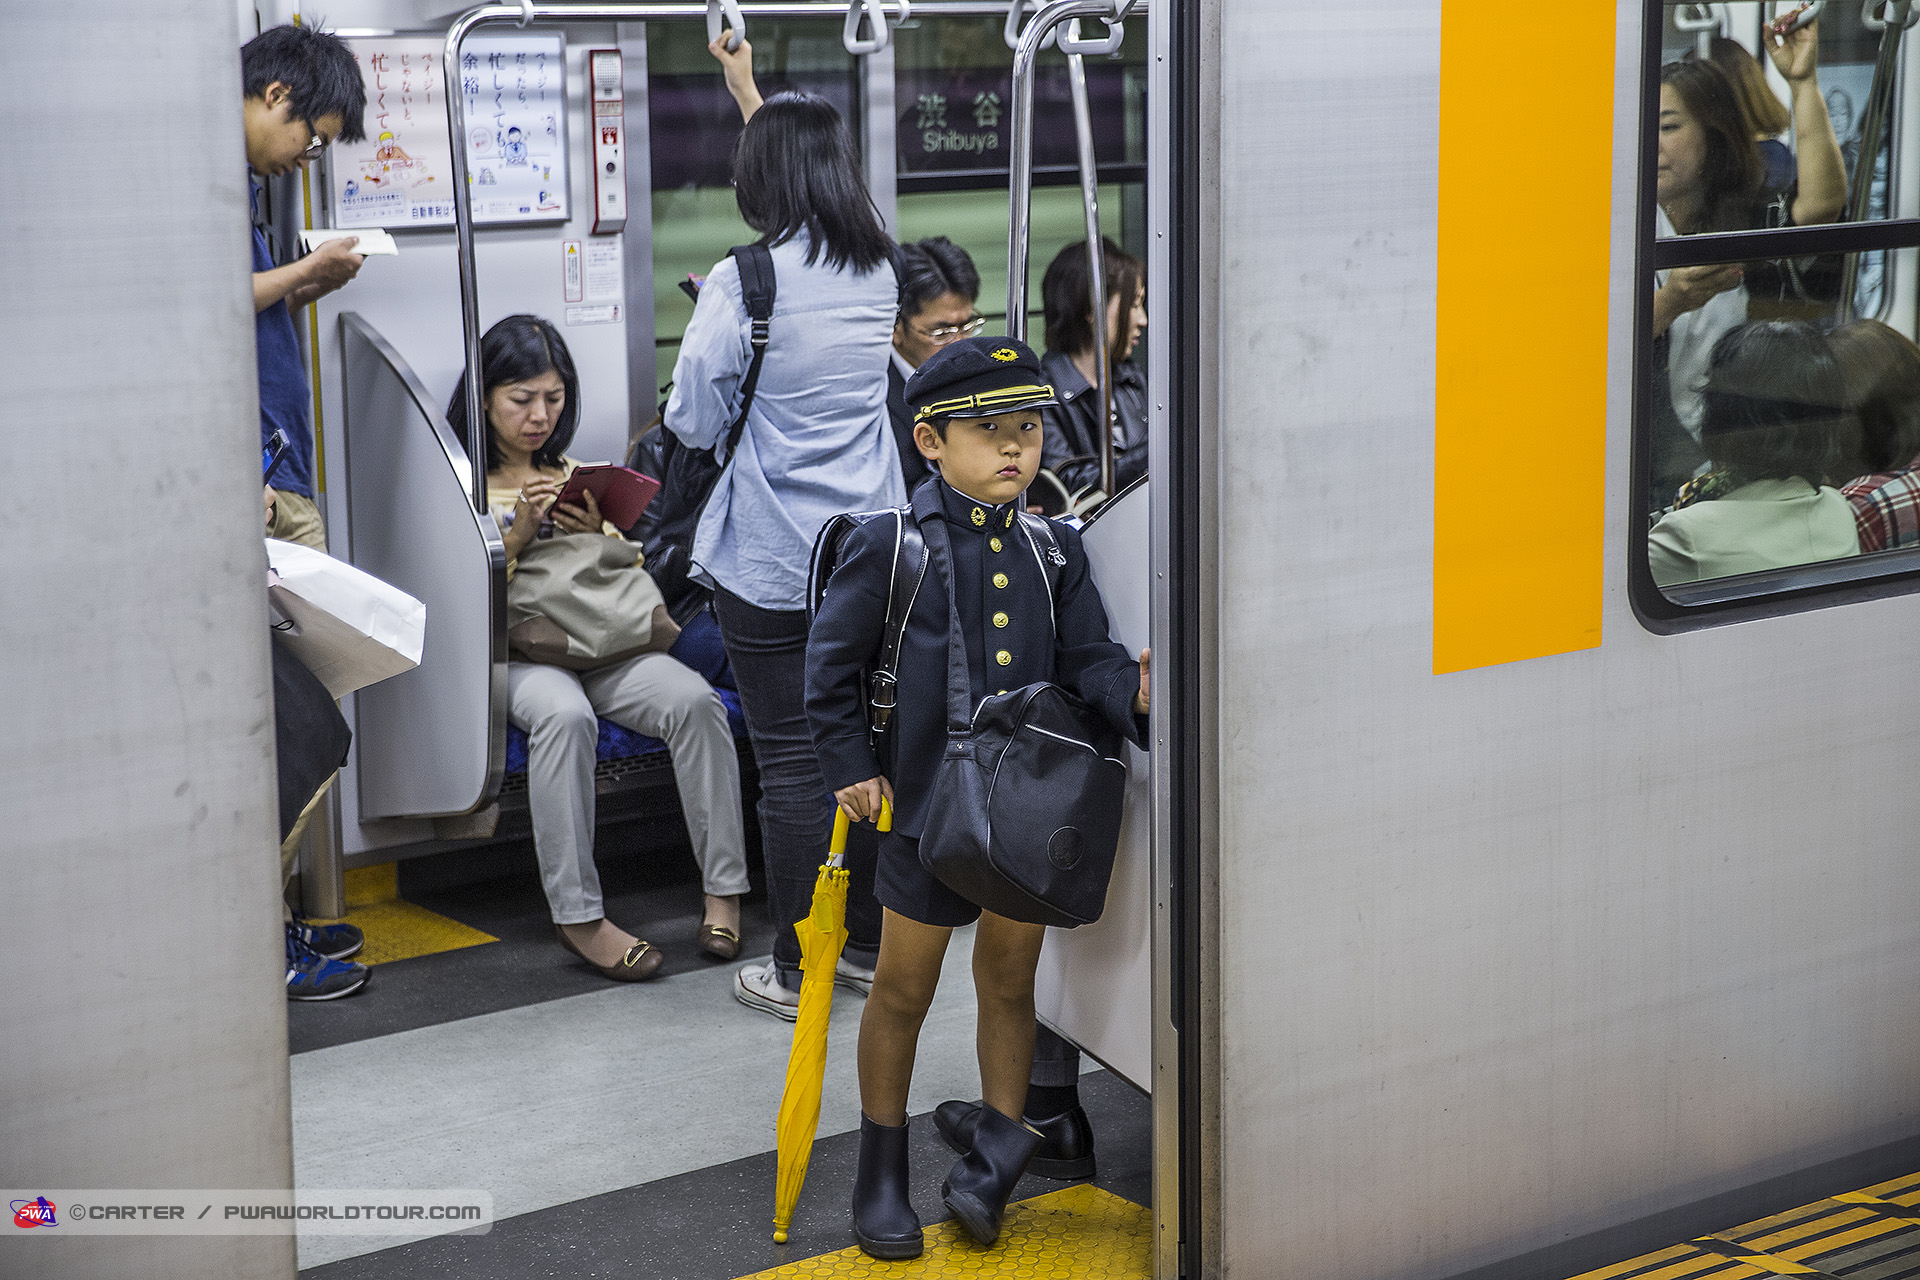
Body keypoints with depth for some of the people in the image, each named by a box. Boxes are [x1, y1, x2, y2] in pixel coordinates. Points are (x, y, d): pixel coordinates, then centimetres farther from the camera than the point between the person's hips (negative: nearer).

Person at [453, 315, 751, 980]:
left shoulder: (574, 474, 22)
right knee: (563, 715, -38)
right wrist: (519, 532, -14)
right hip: (511, 651, -4)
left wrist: (600, 534, -3)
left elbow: (632, 576, 18)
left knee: (694, 700, -26)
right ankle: (577, 914, -35)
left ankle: (724, 888, -23)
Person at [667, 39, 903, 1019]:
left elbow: (693, 422, -8)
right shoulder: (879, 268, 4)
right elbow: (815, 184, 24)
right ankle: (871, 946, 25)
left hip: (769, 565, -5)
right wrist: (751, 94, 37)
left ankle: (797, 972, 12)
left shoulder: (741, 285, -15)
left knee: (791, 767, 2)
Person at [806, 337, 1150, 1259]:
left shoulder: (1053, 550, 2)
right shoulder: (891, 546, -10)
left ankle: (993, 1164, 29)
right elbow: (832, 662, -3)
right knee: (904, 987, 10)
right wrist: (851, 767, -6)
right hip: (927, 802, -3)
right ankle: (882, 1176, 26)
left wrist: (1134, 691, -22)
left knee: (1010, 979, 14)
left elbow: (1085, 660, -1)